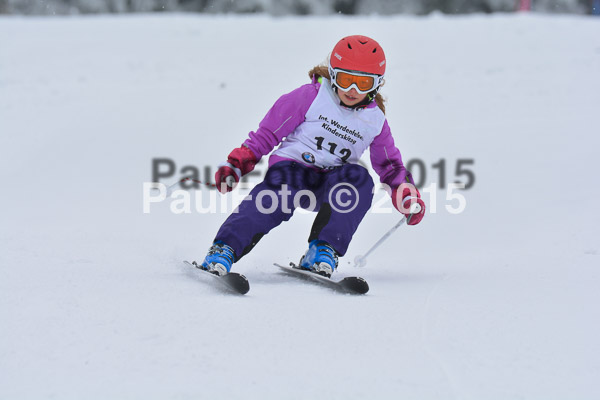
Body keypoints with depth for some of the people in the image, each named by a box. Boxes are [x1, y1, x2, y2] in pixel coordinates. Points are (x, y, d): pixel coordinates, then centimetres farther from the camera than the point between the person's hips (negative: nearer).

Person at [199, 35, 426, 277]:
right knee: (277, 195, -37)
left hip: (330, 186, 3)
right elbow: (268, 132, 3)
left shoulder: (375, 119, 9)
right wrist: (236, 164, -5)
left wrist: (407, 194, 5)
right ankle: (224, 249, -43)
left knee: (359, 178, -30)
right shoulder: (312, 97, -1)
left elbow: (388, 163, 23)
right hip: (293, 166, -3)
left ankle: (323, 251, -31)